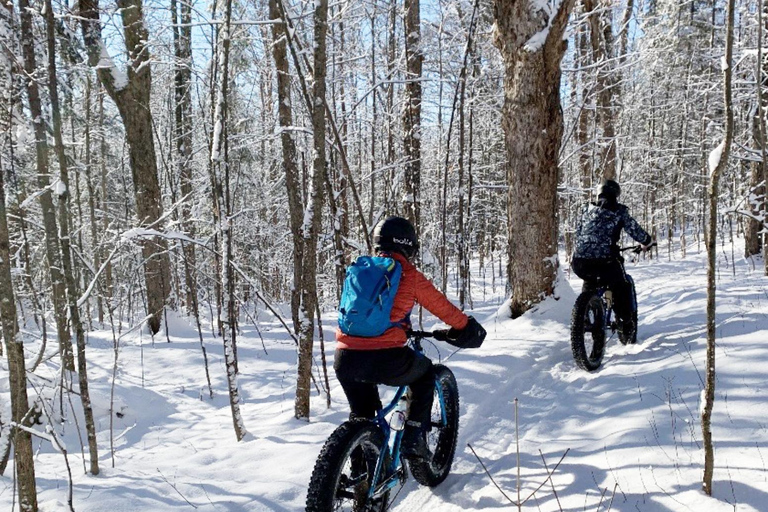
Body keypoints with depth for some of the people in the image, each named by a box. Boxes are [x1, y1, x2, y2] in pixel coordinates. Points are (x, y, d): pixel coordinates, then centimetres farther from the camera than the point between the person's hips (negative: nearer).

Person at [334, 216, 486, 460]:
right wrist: (466, 326, 34)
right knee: (425, 373, 28)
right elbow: (442, 306, 14)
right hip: (386, 359, -4)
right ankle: (414, 441, 22)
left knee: (361, 415, 30)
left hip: (345, 359, 4)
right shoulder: (410, 275, 5)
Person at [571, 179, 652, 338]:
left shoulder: (589, 210, 20)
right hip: (604, 261, -4)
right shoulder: (619, 212, 8)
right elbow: (636, 231, 5)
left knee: (590, 282, 36)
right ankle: (627, 323, 23)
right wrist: (646, 243, 27)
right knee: (623, 286, 23)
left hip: (579, 263, 4)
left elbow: (578, 233, 27)